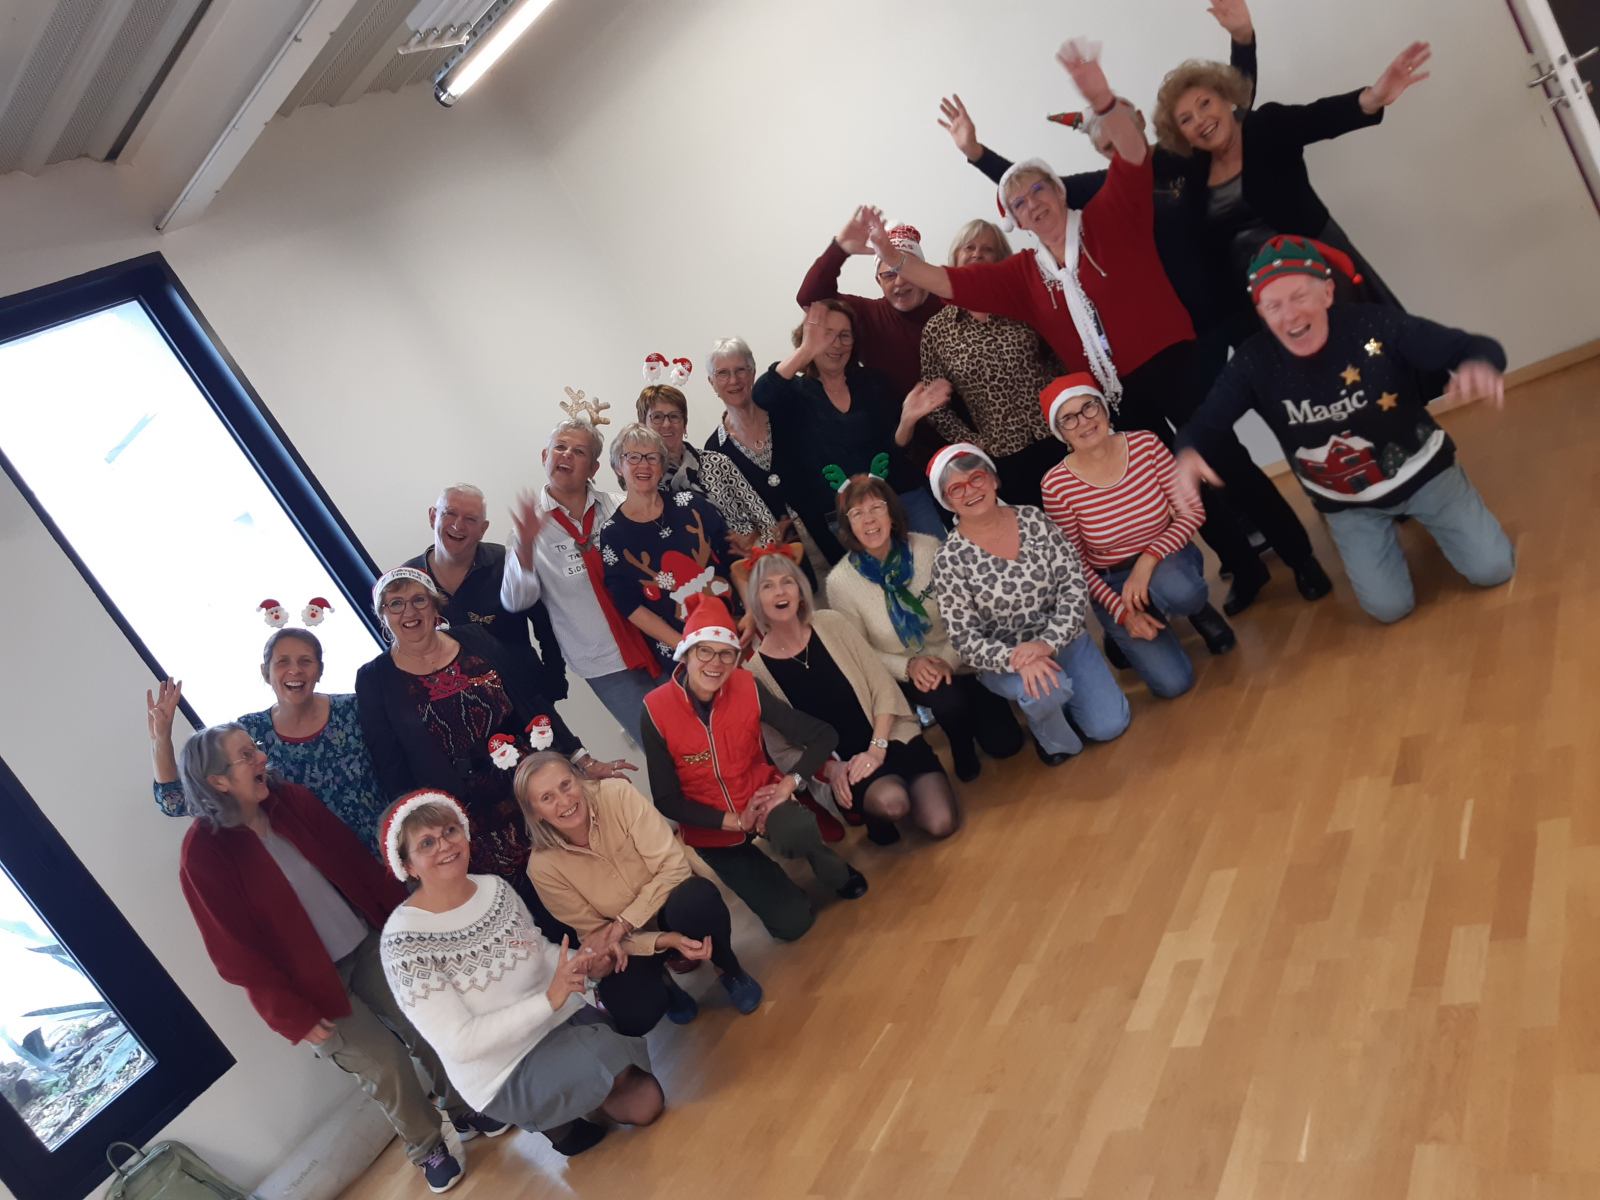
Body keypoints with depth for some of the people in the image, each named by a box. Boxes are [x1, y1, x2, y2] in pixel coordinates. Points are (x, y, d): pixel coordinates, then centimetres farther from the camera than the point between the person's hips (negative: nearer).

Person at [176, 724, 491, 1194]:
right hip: (310, 982, -4)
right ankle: (428, 1149, 24)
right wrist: (294, 1014, -13)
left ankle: (466, 1110, 32)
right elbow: (234, 951, -15)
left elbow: (353, 857, 5)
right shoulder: (204, 852, -19)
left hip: (366, 944, 4)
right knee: (384, 1062, -2)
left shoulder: (291, 800, -5)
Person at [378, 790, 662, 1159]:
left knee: (646, 1105, -3)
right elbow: (457, 1043, -23)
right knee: (612, 1058, -27)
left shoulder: (495, 887, -1)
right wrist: (549, 1000, -30)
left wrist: (583, 966, -10)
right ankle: (542, 1112, 4)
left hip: (565, 1019, 6)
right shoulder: (404, 941, -20)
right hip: (505, 1073, -6)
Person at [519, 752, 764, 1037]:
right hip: (629, 944, 1)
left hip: (670, 906, -1)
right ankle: (660, 981, 10)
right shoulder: (543, 867, -16)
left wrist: (622, 924, -27)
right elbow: (594, 934, -10)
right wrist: (665, 941, -26)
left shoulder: (618, 795, -20)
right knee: (636, 1017, -28)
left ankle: (729, 970, -4)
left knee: (698, 897, -36)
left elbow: (674, 866, -21)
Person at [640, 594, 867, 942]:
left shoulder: (747, 688, -16)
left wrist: (788, 784, -28)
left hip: (763, 803, 0)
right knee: (791, 921, -5)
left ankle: (836, 871, -1)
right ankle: (757, 873, 28)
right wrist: (734, 821, -20)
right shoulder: (657, 710, -20)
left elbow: (823, 735, -14)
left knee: (796, 833, -37)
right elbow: (666, 802, -14)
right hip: (713, 831, 0)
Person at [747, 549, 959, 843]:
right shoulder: (757, 670, -8)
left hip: (891, 737, 2)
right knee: (891, 801, -34)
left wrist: (876, 749, -13)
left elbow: (882, 686, -4)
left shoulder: (830, 624, -6)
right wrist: (830, 769, -16)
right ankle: (873, 812, 2)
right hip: (839, 764, -2)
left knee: (941, 824, -15)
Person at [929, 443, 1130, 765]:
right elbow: (966, 640, -15)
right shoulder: (949, 561, -14)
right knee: (1044, 689, -34)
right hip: (1005, 662, -3)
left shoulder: (1034, 520, -6)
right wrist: (1016, 659, -32)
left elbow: (1075, 584, -8)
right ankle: (1054, 739, 0)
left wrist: (1049, 642, -23)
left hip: (1065, 640, 4)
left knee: (1109, 726, -5)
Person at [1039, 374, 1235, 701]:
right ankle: (1124, 637, 19)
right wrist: (1121, 611, -17)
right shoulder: (1057, 485, -20)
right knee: (1173, 682, -14)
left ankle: (1199, 611, 1)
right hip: (1111, 584, -1)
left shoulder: (1146, 444, -14)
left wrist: (1148, 560, -24)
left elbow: (1191, 511, -11)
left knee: (1177, 590, -38)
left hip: (1165, 558, 1)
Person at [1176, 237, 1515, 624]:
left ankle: (1420, 513, 29)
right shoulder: (1254, 363, -22)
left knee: (1493, 569, 0)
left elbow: (1475, 347, -25)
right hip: (1348, 503, 1)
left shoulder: (1376, 325, -26)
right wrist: (1189, 454, -47)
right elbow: (1204, 424, -20)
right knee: (1390, 607, -1)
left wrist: (1479, 366, -53)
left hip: (1423, 472, 0)